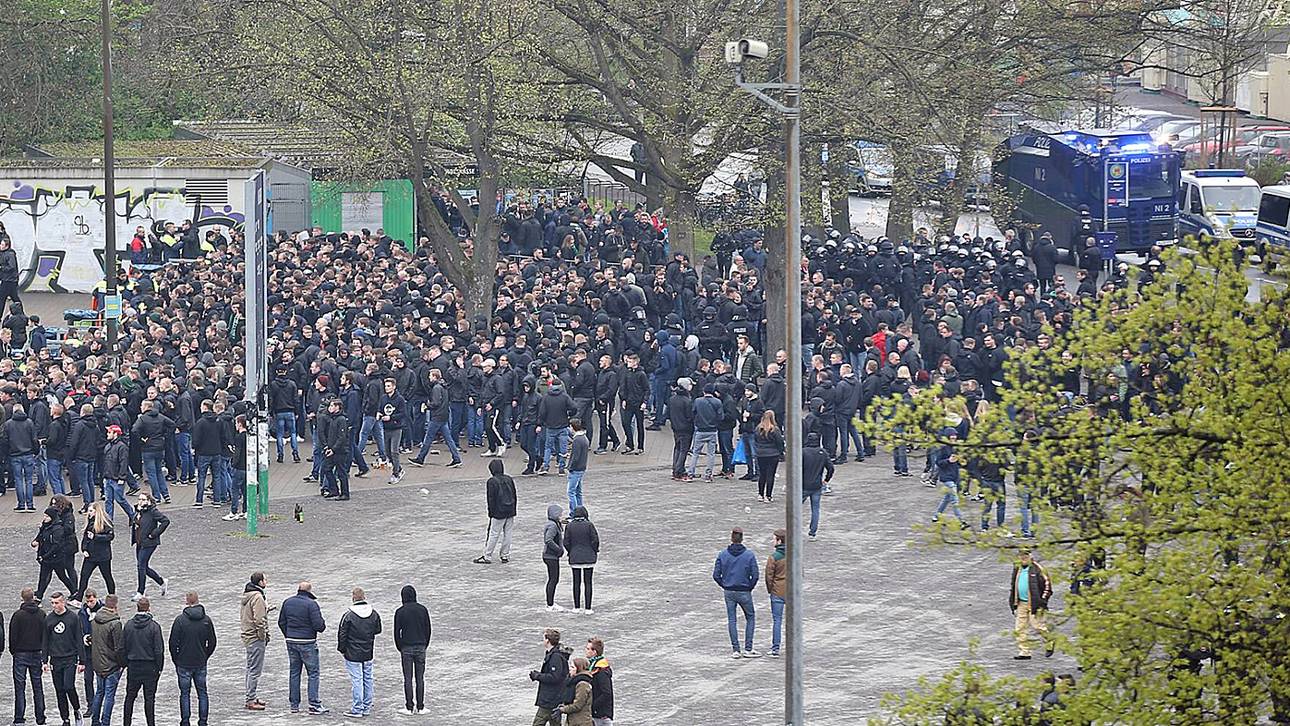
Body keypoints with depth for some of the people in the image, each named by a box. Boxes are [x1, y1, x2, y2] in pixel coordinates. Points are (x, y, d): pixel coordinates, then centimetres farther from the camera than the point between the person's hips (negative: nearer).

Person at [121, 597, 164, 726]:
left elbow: (123, 647, 4)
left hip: (133, 666, 3)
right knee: (149, 698, 1)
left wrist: (126, 663, 13)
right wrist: (159, 667, -1)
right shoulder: (154, 626, -11)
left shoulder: (128, 625, -1)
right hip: (150, 666, -3)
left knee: (130, 697, 13)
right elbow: (159, 650, -10)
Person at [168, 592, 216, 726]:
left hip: (184, 663, -3)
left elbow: (173, 643, -9)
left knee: (185, 693, 4)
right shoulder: (206, 620, 0)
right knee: (202, 693, 10)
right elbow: (212, 642, 5)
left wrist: (175, 660, 4)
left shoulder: (180, 620, -11)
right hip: (201, 663, 3)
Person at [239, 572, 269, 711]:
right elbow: (259, 620, -21)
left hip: (247, 636, 10)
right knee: (255, 670, -7)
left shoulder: (246, 595, 13)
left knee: (251, 668, 17)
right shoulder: (257, 597, -18)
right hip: (256, 638, -10)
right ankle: (251, 700, -6)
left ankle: (252, 697, 25)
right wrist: (263, 636, -14)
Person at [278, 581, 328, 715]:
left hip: (291, 642, 6)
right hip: (307, 642, -6)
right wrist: (323, 626, 5)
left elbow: (281, 622, 11)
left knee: (294, 672, 12)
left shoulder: (287, 602, 5)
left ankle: (294, 705, 13)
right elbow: (319, 625, -18)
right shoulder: (311, 604, -14)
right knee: (313, 673, 0)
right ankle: (314, 705, -5)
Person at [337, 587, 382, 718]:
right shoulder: (374, 614, 1)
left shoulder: (349, 615, -15)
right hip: (368, 653, 5)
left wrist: (342, 649, 1)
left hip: (353, 654, -5)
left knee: (356, 680, -3)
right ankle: (367, 708, 19)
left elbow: (342, 634, -11)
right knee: (368, 679, 13)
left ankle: (357, 709, -2)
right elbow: (378, 630, 15)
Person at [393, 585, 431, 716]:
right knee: (420, 678, 6)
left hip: (406, 648, -2)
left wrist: (400, 648, 7)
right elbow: (428, 629, 3)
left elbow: (397, 632, -6)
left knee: (408, 679, 2)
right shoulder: (423, 609, 0)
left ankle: (409, 707, 2)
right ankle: (420, 707, 7)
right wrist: (425, 645, 13)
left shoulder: (400, 612, -8)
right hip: (421, 647, 2)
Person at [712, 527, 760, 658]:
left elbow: (716, 575, -5)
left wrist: (724, 586, 8)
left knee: (731, 620, 10)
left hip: (729, 592, 2)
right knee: (751, 618, 13)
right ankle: (748, 649, 8)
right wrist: (750, 587, 4)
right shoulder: (749, 555, -10)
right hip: (744, 593, -2)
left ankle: (736, 650, 8)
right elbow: (755, 575, -12)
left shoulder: (722, 555, -4)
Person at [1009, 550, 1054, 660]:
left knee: (1037, 625, -6)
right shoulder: (1017, 570, 13)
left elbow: (1047, 585, -6)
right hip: (1021, 604, 6)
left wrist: (1042, 600, -10)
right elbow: (1013, 587, 24)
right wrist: (1013, 602, 19)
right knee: (1020, 628, 1)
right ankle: (1024, 653, 6)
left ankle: (1049, 644, 20)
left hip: (1034, 604, -6)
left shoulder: (1037, 569, -7)